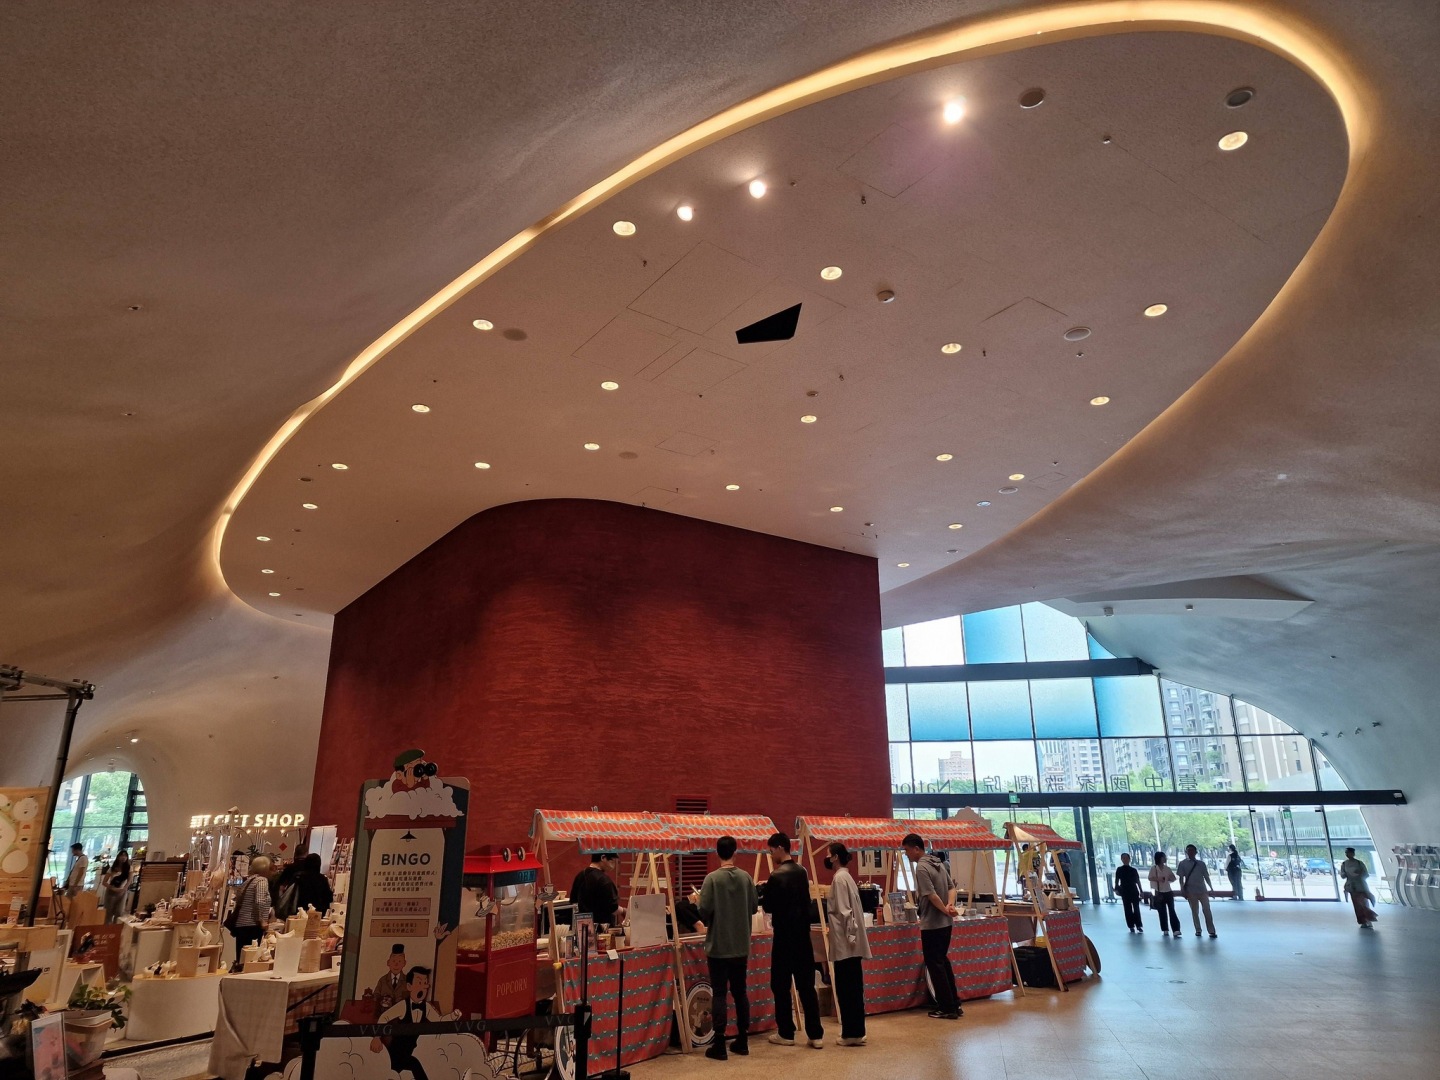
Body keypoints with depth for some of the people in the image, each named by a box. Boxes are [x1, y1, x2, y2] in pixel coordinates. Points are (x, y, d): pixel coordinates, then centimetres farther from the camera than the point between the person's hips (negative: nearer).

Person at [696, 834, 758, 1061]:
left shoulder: (712, 878, -14)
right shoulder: (745, 877, -3)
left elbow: (704, 910, -15)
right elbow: (754, 907, 4)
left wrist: (708, 921, 6)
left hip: (718, 946, -4)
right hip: (741, 946, 4)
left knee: (719, 994, 3)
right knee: (740, 992, 14)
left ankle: (719, 1045, 5)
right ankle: (742, 1041, 21)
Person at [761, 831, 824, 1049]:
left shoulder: (776, 876, -16)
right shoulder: (802, 872, 6)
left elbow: (768, 906, -11)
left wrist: (760, 896, 9)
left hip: (785, 935, -6)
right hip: (803, 933, 7)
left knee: (781, 985, 6)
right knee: (806, 984, 8)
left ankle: (786, 1033, 13)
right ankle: (815, 1034, 8)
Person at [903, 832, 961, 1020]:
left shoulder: (921, 867, -18)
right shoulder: (939, 863, 10)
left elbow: (931, 895, -22)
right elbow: (951, 888, 11)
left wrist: (946, 910, -11)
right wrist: (950, 904, -4)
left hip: (932, 924, -9)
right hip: (946, 923, 9)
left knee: (935, 964, 3)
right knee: (943, 961, 20)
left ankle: (947, 1008, 8)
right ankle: (954, 1004, 24)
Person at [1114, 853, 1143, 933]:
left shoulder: (1133, 870, 5)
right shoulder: (1119, 870, 2)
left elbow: (1137, 881, 7)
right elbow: (1117, 881, 1)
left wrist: (1141, 891, 4)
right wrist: (1116, 889, -11)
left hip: (1134, 891, 0)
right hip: (1125, 892, 0)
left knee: (1136, 909, -2)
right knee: (1128, 910, 2)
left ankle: (1139, 926, 3)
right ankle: (1131, 926, 8)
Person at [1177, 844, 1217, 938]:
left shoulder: (1201, 863, 7)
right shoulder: (1183, 863, 2)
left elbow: (1206, 877, 9)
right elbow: (1181, 878, 2)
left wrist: (1211, 888, 3)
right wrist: (1182, 890, -5)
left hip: (1202, 890, 1)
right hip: (1191, 891, -1)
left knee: (1207, 911, -5)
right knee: (1195, 911, 5)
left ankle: (1211, 931, -3)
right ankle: (1198, 930, 13)